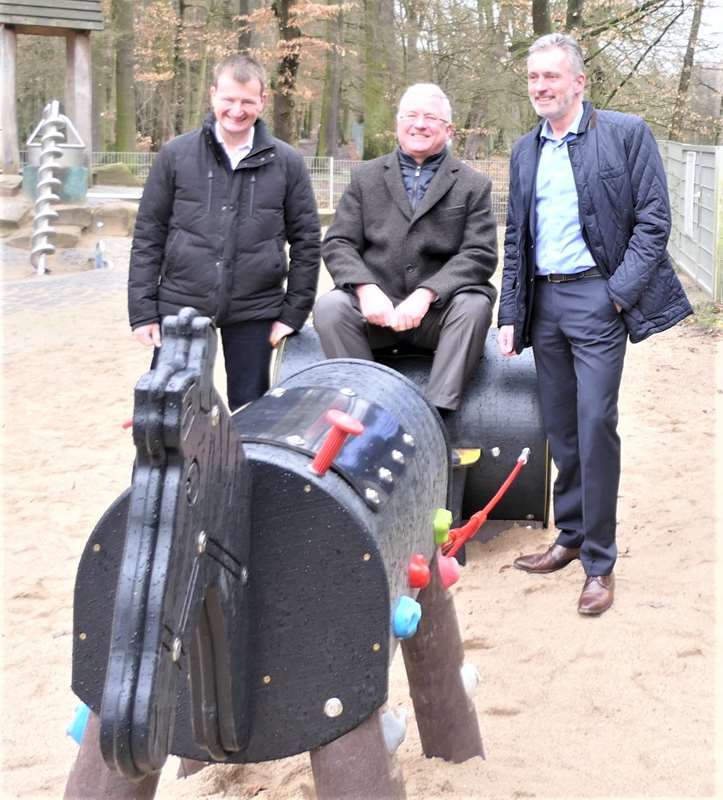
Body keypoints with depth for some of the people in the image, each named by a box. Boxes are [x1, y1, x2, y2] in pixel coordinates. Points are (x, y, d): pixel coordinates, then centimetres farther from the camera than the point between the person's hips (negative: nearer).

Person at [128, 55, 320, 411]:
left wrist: (293, 313, 1)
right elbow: (147, 237, 3)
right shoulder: (175, 155, 2)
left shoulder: (287, 163, 2)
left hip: (253, 314, 0)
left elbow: (306, 240, 6)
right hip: (180, 307, 0)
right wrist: (143, 312, -2)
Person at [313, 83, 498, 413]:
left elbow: (480, 254, -3)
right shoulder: (366, 177, 15)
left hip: (438, 310, -1)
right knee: (329, 307, -27)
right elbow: (338, 243, 7)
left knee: (474, 306, -31)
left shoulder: (474, 185, 9)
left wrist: (426, 293, -18)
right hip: (375, 309, 1)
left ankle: (438, 411, -29)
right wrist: (365, 287, -14)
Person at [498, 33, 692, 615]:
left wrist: (620, 292, -14)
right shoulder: (525, 152, 14)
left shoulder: (627, 134, -3)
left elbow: (653, 220, -6)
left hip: (597, 298, -5)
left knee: (596, 425, -8)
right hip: (544, 301, 6)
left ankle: (599, 561, 1)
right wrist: (511, 313, 9)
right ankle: (570, 537, 25)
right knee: (560, 429, 11)